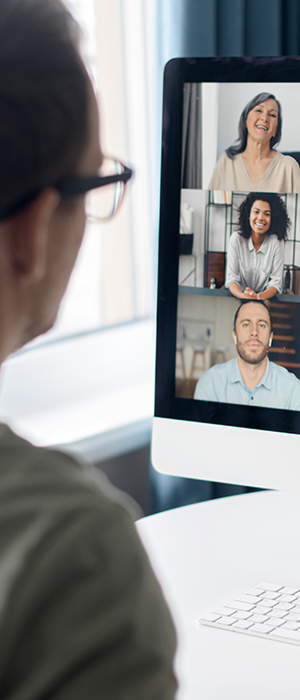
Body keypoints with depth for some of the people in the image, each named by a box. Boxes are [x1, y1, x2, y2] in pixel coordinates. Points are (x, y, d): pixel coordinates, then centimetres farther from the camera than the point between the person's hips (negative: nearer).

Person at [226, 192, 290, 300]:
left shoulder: (277, 242, -6)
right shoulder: (237, 239, -5)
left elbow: (276, 283, -7)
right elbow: (231, 279, -8)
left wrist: (260, 296, -29)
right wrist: (244, 296, -30)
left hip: (266, 299, 0)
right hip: (239, 296, 1)